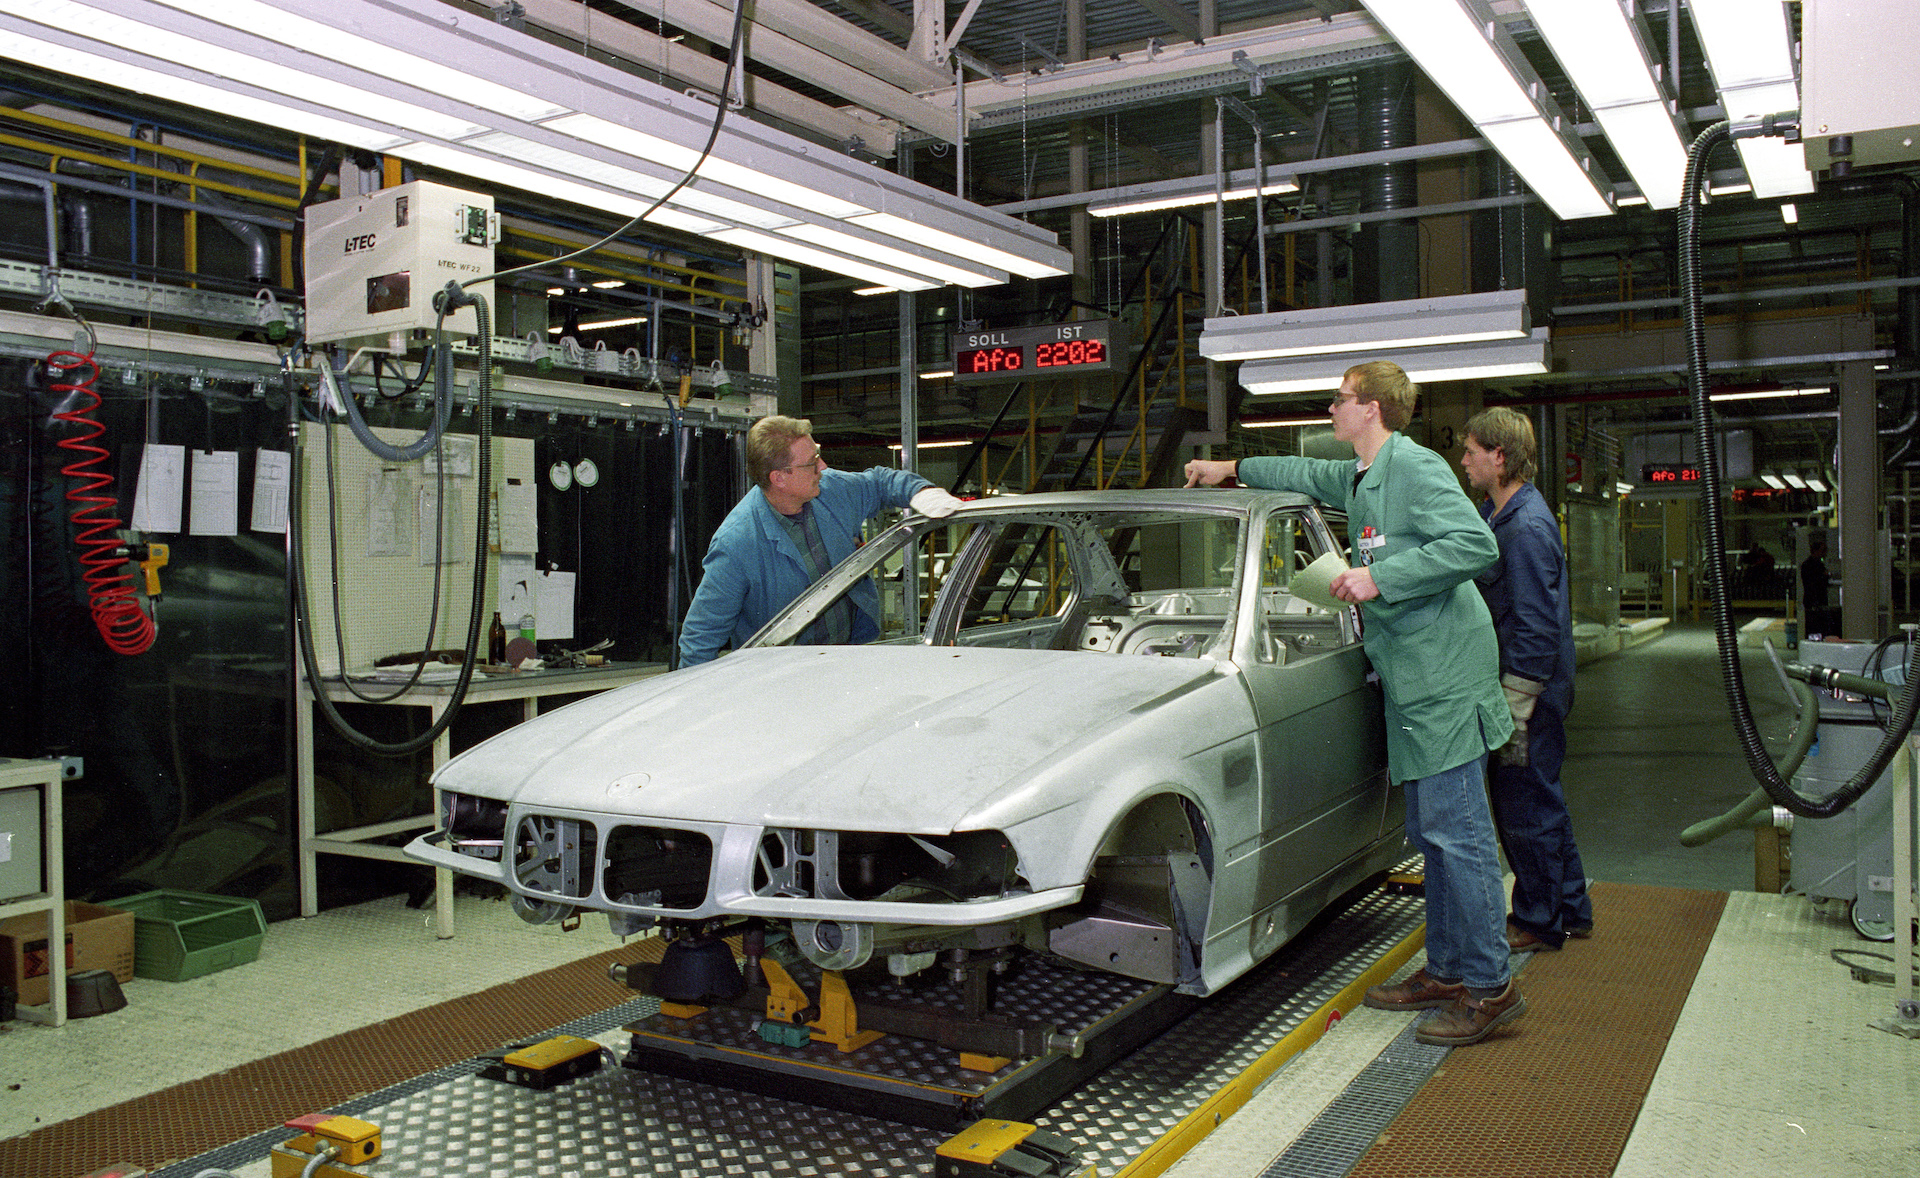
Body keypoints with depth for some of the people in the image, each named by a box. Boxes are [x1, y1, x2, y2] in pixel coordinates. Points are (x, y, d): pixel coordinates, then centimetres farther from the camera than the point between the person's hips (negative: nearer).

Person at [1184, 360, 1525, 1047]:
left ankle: (1490, 987, 0)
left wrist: (1380, 578, -22)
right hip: (1412, 682, 10)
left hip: (1445, 680, -10)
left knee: (1456, 832, -7)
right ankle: (1446, 971, 21)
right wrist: (1232, 469, 44)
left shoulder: (1415, 467, -12)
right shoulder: (1362, 478, 18)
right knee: (1430, 833, 13)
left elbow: (1477, 545, -22)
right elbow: (1309, 475, 38)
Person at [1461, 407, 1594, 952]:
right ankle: (1570, 909, 31)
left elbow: (1535, 629, -23)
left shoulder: (1528, 528, -21)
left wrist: (1513, 712, -22)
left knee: (1525, 806, 2)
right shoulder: (1495, 513, 10)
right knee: (1539, 802, 18)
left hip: (1530, 692, -10)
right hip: (1516, 685, 10)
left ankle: (1539, 922, 17)